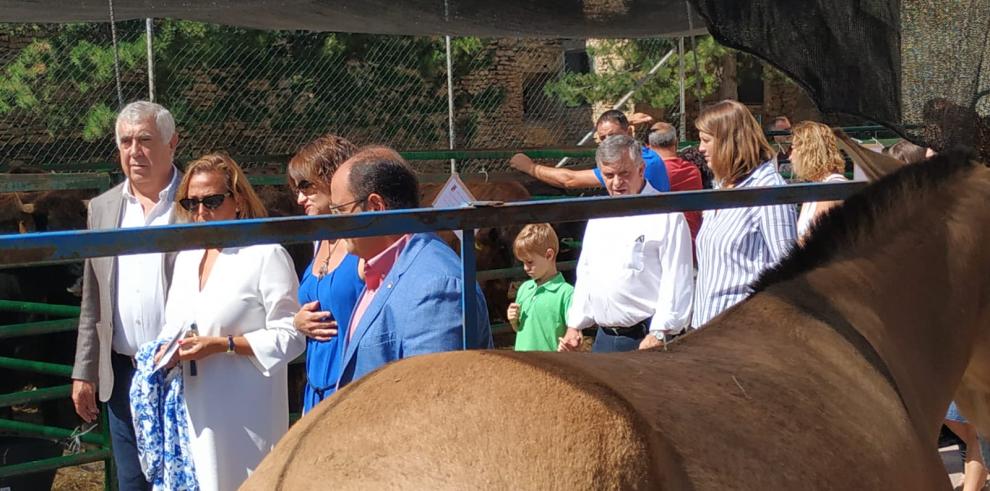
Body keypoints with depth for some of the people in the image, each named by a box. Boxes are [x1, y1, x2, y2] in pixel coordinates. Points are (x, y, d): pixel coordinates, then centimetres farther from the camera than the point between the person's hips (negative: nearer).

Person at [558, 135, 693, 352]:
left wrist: (659, 333, -19)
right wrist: (574, 326, 17)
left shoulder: (666, 216, -6)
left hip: (646, 338, -7)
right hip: (604, 338, 7)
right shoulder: (599, 217, 18)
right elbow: (585, 274, 23)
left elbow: (677, 280, -13)